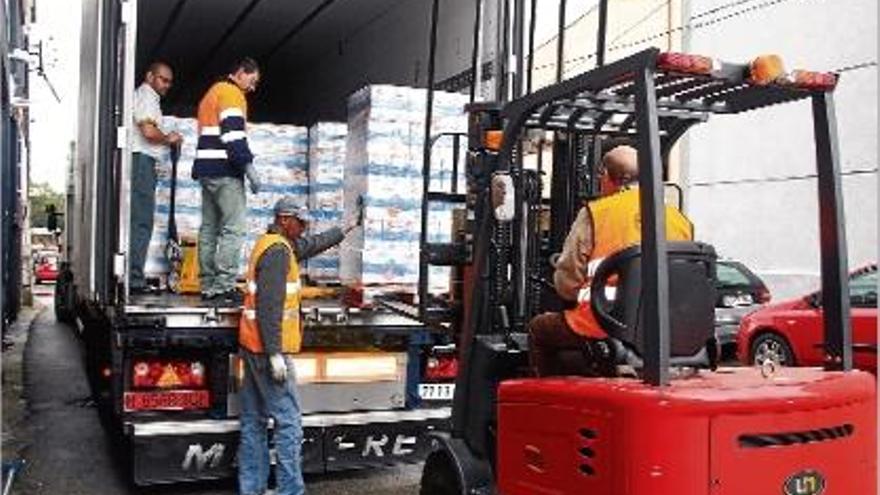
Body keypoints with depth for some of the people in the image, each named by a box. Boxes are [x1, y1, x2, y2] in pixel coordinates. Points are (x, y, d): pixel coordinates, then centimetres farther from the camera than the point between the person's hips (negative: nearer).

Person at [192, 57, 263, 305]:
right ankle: (224, 285, -15)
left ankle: (208, 286, 10)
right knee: (234, 228, -11)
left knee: (209, 228, 8)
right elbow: (233, 134, -17)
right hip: (225, 170, -10)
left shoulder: (212, 93, 26)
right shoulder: (232, 93, -5)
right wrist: (249, 168, -17)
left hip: (206, 169, 10)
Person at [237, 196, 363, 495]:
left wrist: (352, 226, 36)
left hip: (253, 347, 11)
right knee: (288, 422, -6)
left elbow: (315, 244, 29)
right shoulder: (278, 251, -15)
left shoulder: (271, 243, 15)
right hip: (270, 348, -11)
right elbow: (270, 305, -22)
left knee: (254, 421, 13)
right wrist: (275, 354, -24)